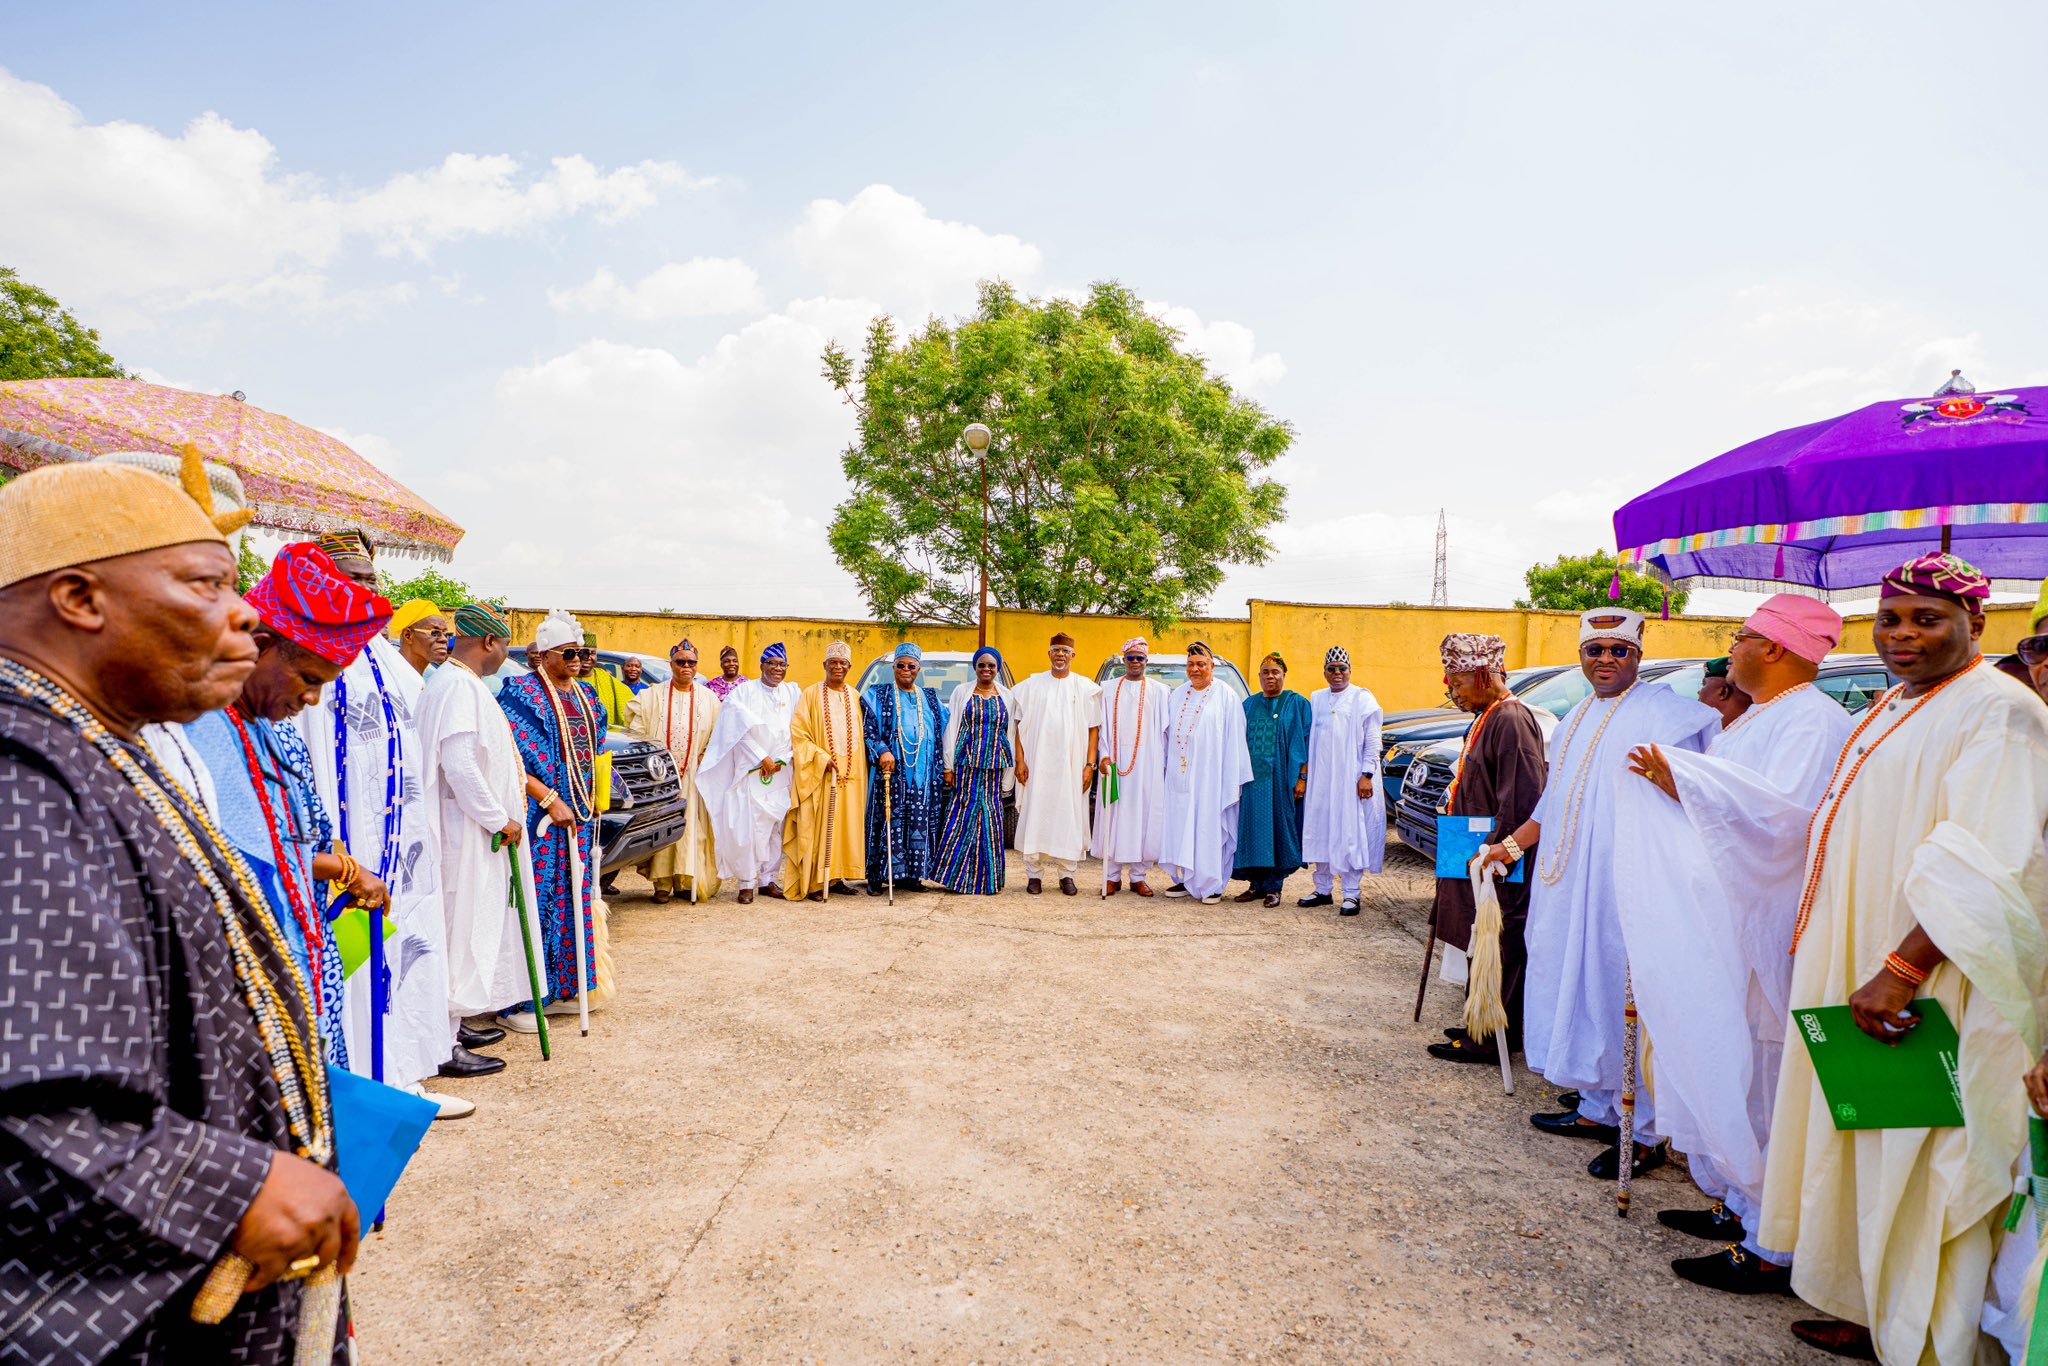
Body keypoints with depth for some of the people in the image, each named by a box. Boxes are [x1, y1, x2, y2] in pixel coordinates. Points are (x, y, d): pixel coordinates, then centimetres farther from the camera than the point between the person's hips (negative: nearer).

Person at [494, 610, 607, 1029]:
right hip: (540, 818, -7)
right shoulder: (522, 694, -10)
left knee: (574, 900, 12)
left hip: (580, 817, 8)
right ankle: (517, 1002, 5)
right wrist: (550, 799, -20)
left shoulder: (585, 694, 13)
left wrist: (593, 798, 14)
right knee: (534, 903, -4)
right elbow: (511, 761, -17)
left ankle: (563, 988, 24)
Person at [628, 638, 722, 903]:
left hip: (694, 777, 1)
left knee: (692, 828, 0)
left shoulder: (708, 699, 9)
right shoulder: (653, 696, 6)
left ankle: (689, 881, 8)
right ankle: (662, 884, 2)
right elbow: (638, 732, 2)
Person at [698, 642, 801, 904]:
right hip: (749, 770, -3)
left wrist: (781, 760, -2)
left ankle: (768, 879, 12)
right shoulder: (745, 690, 1)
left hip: (781, 772, 3)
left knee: (775, 826, 4)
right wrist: (762, 758, -10)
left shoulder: (793, 693, 11)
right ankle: (747, 883, -2)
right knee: (748, 826, -9)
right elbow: (740, 730, -6)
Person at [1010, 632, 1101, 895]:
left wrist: (1089, 764, -5)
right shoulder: (1031, 685, 5)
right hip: (1037, 765, 0)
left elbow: (1093, 729, 3)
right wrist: (1019, 760, -3)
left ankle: (1067, 874, 11)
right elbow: (1019, 725, 5)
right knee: (1035, 817, 1)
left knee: (1070, 817, 2)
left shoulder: (1085, 688, 5)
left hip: (1071, 766, 0)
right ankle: (1034, 873, 9)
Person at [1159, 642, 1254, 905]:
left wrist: (1234, 780, -9)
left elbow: (1234, 741, -4)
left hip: (1210, 776, -4)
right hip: (1180, 776, 5)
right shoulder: (1176, 696, 12)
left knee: (1211, 827, -2)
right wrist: (1167, 768, 11)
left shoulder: (1225, 697, -2)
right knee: (1181, 826, 6)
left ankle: (1212, 884, 6)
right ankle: (1185, 878, 15)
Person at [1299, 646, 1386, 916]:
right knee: (1321, 832, 7)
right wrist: (1304, 776, 9)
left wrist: (1367, 775, -11)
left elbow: (1373, 740, -3)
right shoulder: (1316, 699, 13)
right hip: (1320, 779, 4)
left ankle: (1351, 894, 2)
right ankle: (1323, 889, 17)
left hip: (1351, 779, -4)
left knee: (1351, 833, -4)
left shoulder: (1363, 698, 1)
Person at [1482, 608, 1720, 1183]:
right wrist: (1513, 843, 22)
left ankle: (1646, 1134, 5)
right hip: (1568, 886, 8)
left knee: (1630, 1000, -5)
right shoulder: (1576, 721, 20)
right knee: (1581, 991, 14)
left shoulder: (1664, 711, -5)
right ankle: (1598, 1108, 27)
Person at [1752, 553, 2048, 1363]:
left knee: (1917, 1169, 2)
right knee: (1864, 1148, 16)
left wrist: (1903, 970, -28)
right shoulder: (1891, 711, 13)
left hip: (1933, 994, -9)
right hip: (1857, 977, 9)